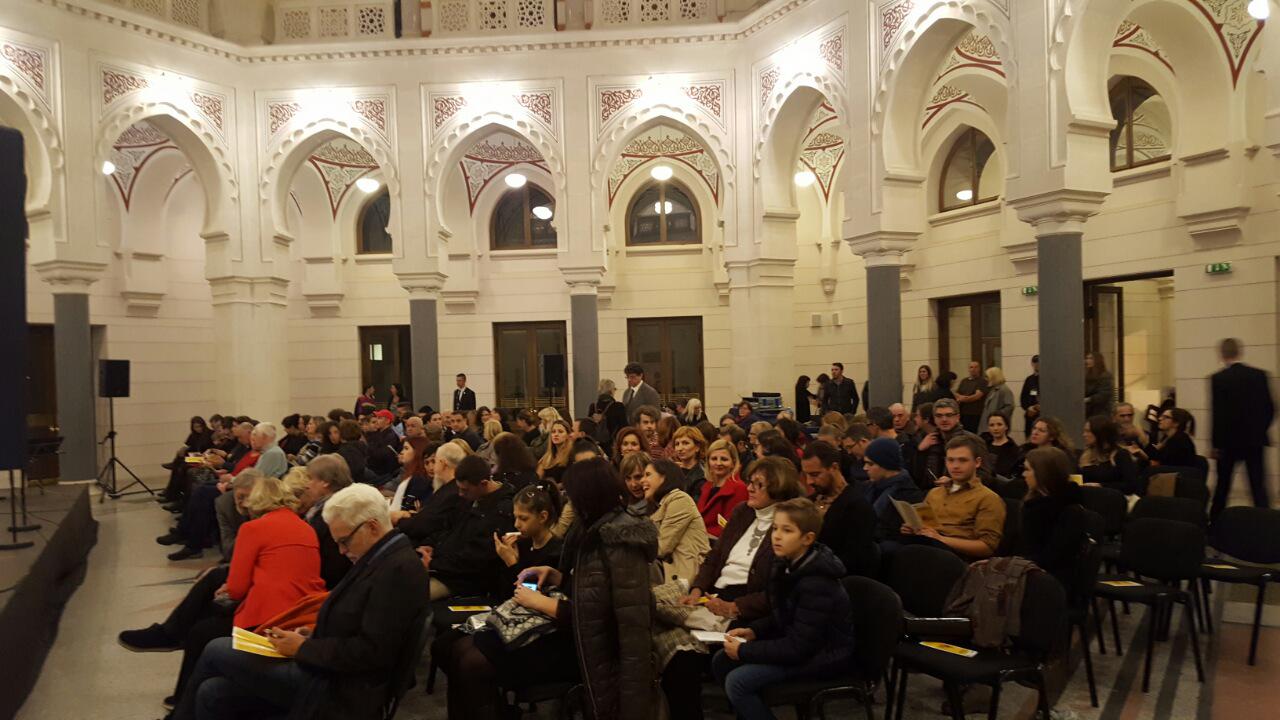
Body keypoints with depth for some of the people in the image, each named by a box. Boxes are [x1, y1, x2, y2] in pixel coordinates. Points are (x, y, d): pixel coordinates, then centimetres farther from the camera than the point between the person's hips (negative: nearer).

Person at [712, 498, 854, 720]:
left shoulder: (816, 584, -27)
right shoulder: (789, 565, 0)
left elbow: (798, 647, -27)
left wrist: (744, 651, -21)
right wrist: (753, 631, -3)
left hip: (823, 657, -9)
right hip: (796, 642, 9)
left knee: (738, 681, -20)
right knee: (721, 661, 4)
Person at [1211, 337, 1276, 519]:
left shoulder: (1218, 379, -10)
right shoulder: (1259, 375, 0)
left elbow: (1217, 413, -10)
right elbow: (1270, 408, 2)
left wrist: (1215, 443, -4)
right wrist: (1260, 429, 16)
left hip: (1229, 440, -2)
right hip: (1254, 439, 2)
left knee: (1223, 484, 12)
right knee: (1258, 485, 2)